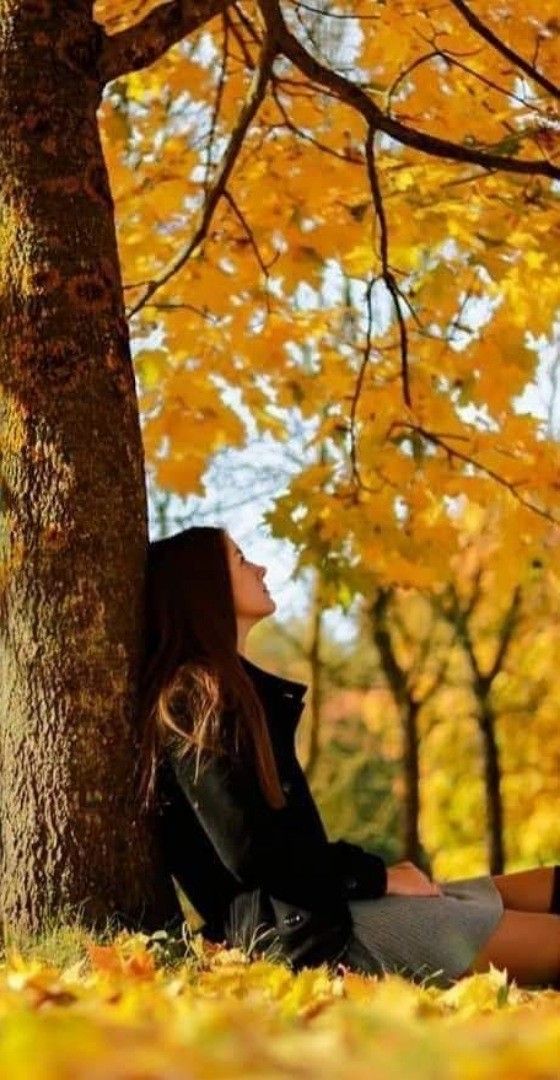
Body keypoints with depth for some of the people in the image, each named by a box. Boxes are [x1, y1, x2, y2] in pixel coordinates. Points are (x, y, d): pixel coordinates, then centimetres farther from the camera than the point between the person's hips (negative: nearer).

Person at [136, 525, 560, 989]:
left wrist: (377, 873, 7)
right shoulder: (195, 693, -10)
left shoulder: (239, 689, 21)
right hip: (299, 925, -10)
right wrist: (377, 875, -8)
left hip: (321, 901, 10)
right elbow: (249, 850, -18)